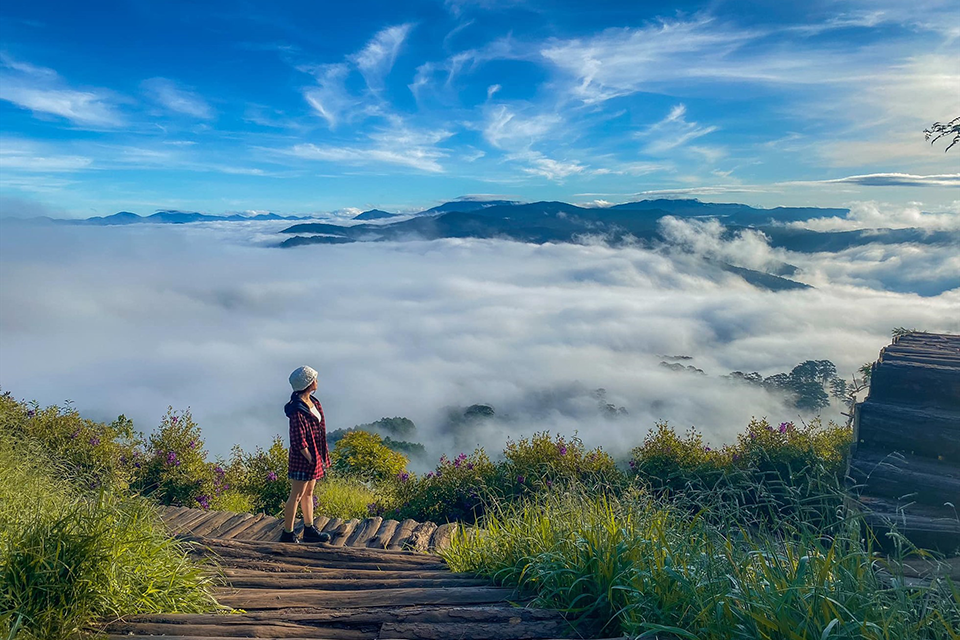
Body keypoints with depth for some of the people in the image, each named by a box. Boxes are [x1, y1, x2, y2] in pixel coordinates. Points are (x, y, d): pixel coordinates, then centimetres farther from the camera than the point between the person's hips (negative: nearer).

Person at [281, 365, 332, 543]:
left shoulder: (311, 401, 7)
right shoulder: (297, 408, -21)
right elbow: (298, 440, -21)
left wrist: (321, 456, 13)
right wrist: (310, 459, -18)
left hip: (314, 455, 9)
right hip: (303, 457, -9)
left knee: (308, 493, 18)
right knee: (297, 495, 1)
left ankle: (309, 530, 29)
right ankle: (287, 534, 13)